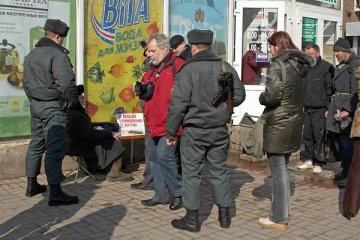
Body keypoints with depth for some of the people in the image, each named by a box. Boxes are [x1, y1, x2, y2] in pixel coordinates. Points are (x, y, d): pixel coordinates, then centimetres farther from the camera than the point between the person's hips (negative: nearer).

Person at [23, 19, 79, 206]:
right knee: (54, 149, -7)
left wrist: (33, 99, 19)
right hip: (52, 107, -9)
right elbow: (65, 82, -24)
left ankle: (32, 185, 29)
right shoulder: (57, 54, -16)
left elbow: (26, 82, 18)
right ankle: (55, 193, -6)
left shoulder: (31, 55, 14)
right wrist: (72, 101, -9)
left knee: (36, 144, 18)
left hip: (35, 104, 9)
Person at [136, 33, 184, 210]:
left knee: (164, 156, -14)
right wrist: (142, 91, 2)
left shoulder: (178, 66, -10)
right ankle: (161, 195, 24)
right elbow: (145, 90, 27)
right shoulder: (152, 69, 17)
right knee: (154, 157, 12)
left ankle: (178, 193, 6)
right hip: (153, 123, 9)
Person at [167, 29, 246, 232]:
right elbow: (239, 95, 10)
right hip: (220, 129, 5)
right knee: (220, 170, 15)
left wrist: (171, 132, -5)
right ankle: (225, 215, 24)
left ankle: (192, 219, 13)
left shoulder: (188, 70, -12)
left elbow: (178, 104, -14)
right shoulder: (226, 67, 2)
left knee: (192, 173, 6)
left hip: (194, 131, -4)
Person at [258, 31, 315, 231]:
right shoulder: (300, 65, 10)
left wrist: (261, 98, -2)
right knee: (282, 170, 19)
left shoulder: (278, 65, -14)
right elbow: (299, 94, 12)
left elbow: (272, 96, -23)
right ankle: (283, 212, 29)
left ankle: (279, 219, 10)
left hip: (278, 124, -8)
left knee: (278, 172, 0)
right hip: (294, 123, 8)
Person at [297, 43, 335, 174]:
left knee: (318, 136, -3)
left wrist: (328, 108, -11)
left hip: (320, 110, -6)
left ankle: (318, 163, 7)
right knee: (307, 135, 11)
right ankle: (309, 160, 23)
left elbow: (330, 89, -9)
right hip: (307, 109, 6)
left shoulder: (326, 67, -6)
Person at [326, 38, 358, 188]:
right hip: (335, 107, 9)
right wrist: (329, 109, 19)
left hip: (347, 108, -9)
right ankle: (345, 170, 24)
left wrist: (348, 110, -22)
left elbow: (355, 91, -16)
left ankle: (349, 175, 2)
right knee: (334, 137, 11)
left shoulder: (354, 66, -8)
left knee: (346, 142, -7)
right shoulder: (338, 67, 20)